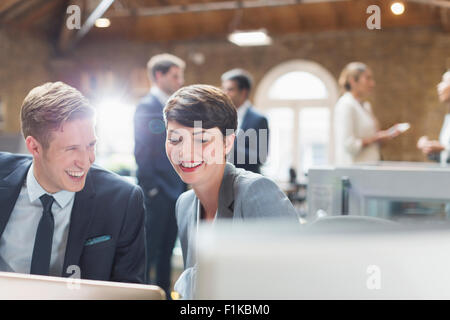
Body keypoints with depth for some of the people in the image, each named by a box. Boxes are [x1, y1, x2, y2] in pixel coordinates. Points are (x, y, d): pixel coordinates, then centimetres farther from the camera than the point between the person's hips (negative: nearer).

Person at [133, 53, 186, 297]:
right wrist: (152, 188, -17)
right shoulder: (147, 106, -10)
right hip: (156, 193, -8)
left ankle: (164, 292, 24)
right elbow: (142, 152, -15)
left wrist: (182, 184, 11)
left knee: (166, 249, 14)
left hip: (174, 192, 8)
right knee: (149, 249, -1)